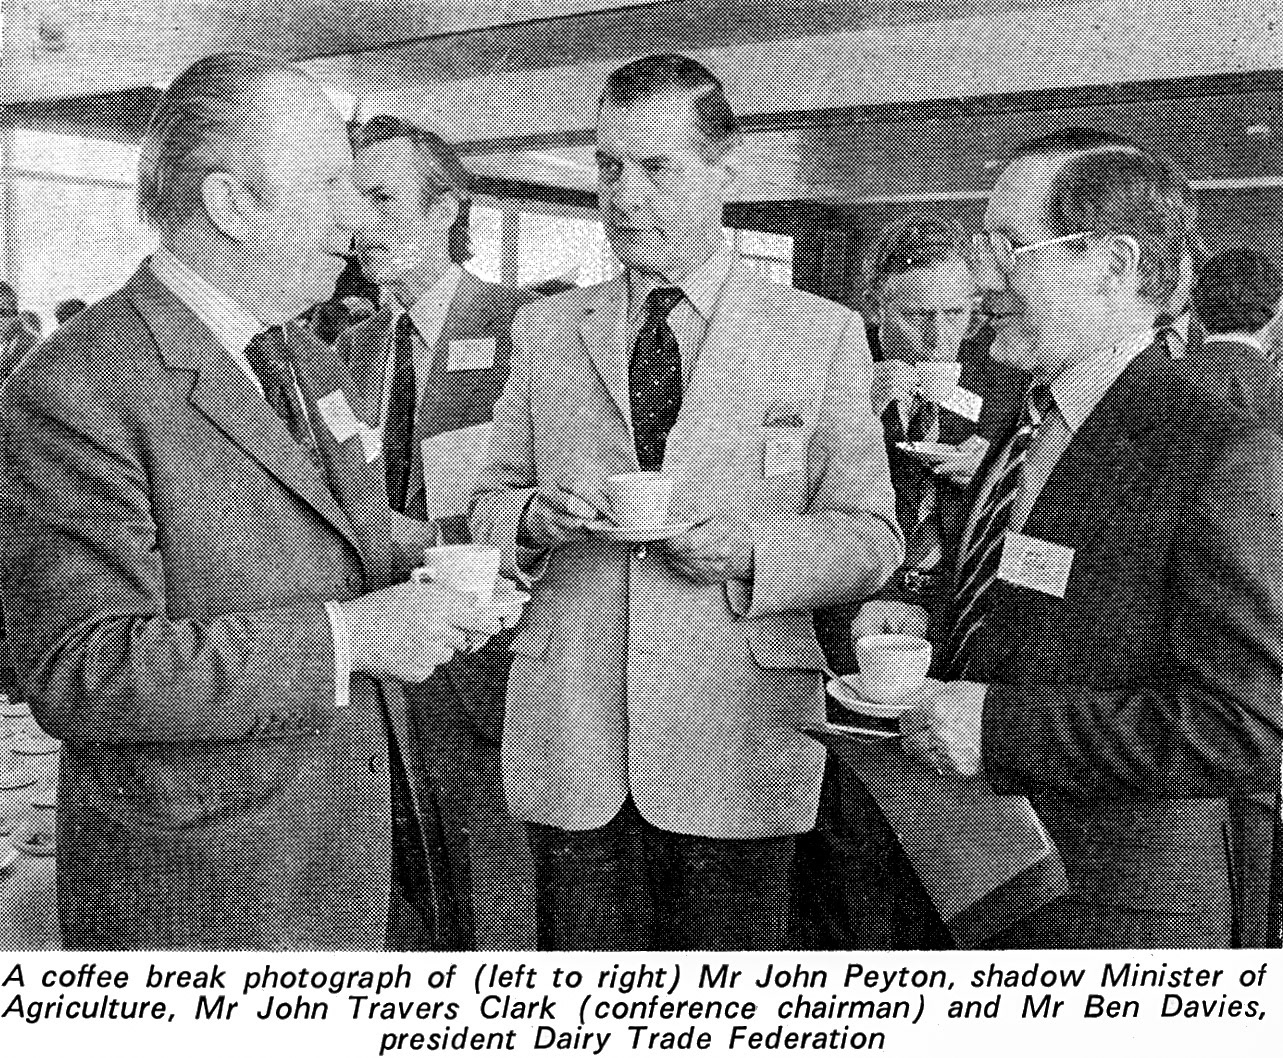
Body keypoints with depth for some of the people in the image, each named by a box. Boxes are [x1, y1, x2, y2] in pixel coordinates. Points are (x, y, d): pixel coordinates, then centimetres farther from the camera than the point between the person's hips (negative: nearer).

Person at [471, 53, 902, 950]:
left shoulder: (823, 335, 3)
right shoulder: (543, 331, 10)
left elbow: (873, 539, 2)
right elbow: (488, 506, 13)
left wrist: (751, 552, -16)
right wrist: (535, 518, -10)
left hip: (739, 753, -1)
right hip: (569, 745, 2)